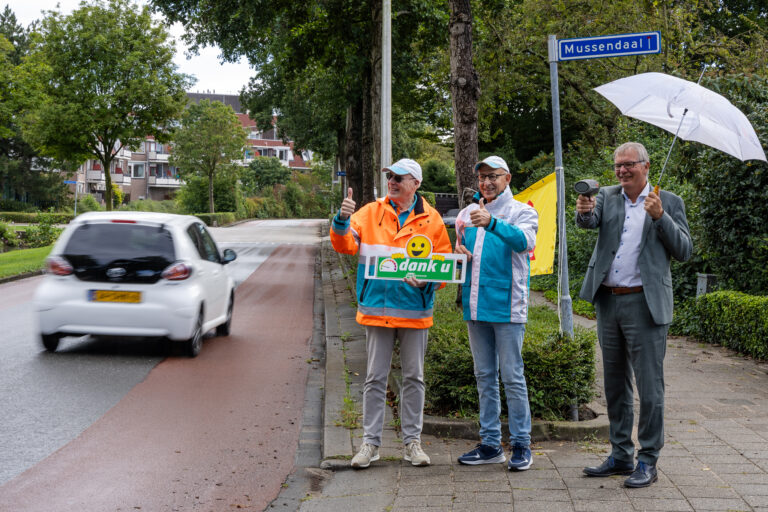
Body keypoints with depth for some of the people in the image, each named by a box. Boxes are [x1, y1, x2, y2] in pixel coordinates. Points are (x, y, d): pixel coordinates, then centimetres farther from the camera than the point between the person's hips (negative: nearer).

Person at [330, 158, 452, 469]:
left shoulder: (431, 220, 3)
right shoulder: (371, 213, 5)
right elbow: (346, 245, -4)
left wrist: (427, 281, -13)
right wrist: (343, 221, -23)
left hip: (415, 310, 0)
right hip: (377, 308, 0)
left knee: (414, 377, 9)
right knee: (375, 378, 5)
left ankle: (412, 440, 20)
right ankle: (370, 442, 14)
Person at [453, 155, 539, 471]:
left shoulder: (521, 211, -1)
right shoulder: (467, 213, 15)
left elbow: (524, 239, -23)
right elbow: (458, 249, 26)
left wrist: (492, 223, -39)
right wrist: (458, 253, 1)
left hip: (507, 306, -6)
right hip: (475, 306, 6)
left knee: (512, 376, -4)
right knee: (484, 376, 10)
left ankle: (521, 445, 5)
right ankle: (491, 444, 18)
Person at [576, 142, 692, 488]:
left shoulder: (668, 202, 2)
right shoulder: (607, 196, 11)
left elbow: (684, 251, -3)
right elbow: (590, 222, -9)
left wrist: (660, 217, -15)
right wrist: (584, 212, -32)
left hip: (645, 304, -4)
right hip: (608, 303, 5)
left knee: (649, 385, -3)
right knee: (615, 382, 13)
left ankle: (648, 462, 6)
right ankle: (620, 455, 24)